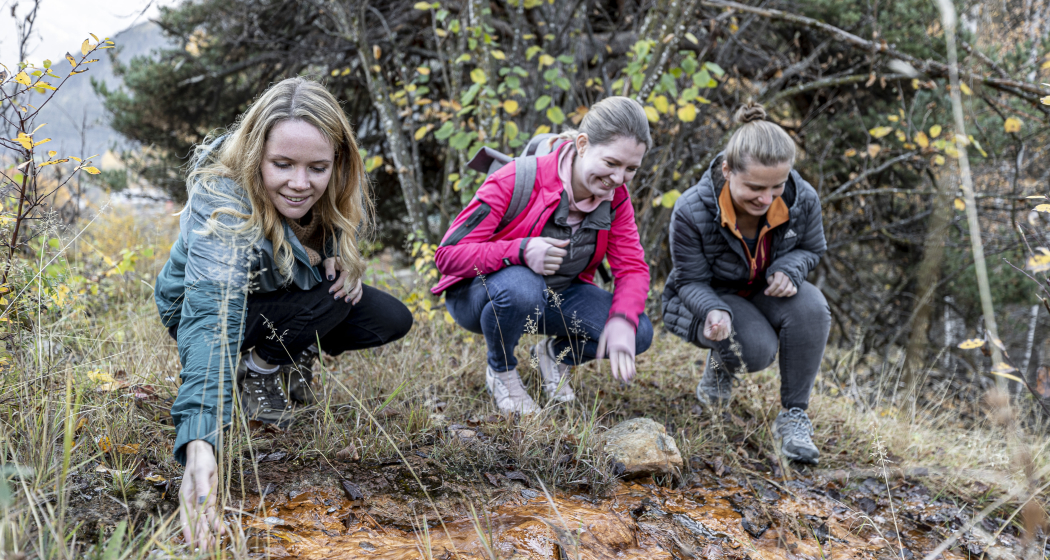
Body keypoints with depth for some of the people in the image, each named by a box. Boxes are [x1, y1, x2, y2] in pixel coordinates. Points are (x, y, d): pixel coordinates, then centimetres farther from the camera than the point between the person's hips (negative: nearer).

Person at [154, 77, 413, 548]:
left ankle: (290, 359, 10)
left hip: (282, 297, 6)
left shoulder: (334, 192, -20)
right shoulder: (221, 201, -39)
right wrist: (198, 444, -66)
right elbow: (211, 317, -53)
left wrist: (341, 262, -20)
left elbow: (340, 236, 6)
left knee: (392, 320, -10)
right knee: (333, 298, -29)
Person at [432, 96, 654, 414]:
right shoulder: (518, 180, -27)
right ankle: (501, 371, -8)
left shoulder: (615, 198, -10)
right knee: (520, 287, -41)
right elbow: (448, 254, -27)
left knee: (639, 332, -18)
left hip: (556, 298, 5)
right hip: (479, 293, -4)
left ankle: (556, 354, 14)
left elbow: (633, 268, -8)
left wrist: (623, 322, -30)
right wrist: (520, 251, -43)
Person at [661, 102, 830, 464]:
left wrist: (788, 269, -23)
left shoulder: (802, 199, -19)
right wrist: (714, 311, -40)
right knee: (757, 350, -32)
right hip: (711, 297, -3)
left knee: (810, 306, -31)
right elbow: (691, 281, -16)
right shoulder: (691, 212, -28)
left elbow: (811, 249, 2)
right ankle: (721, 362, 9)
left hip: (766, 294, 3)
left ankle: (794, 415, -17)